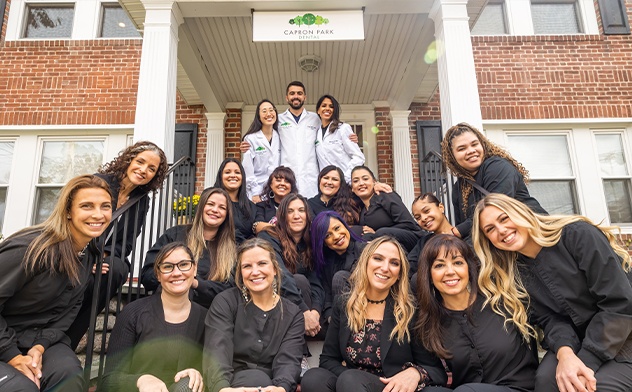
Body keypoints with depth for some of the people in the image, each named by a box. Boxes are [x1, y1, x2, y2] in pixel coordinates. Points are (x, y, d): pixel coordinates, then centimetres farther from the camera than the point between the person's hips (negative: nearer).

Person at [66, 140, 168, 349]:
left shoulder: (142, 201, 6)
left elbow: (125, 244, 3)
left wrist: (103, 255, -18)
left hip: (104, 261, 3)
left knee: (118, 269, -32)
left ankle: (66, 343, -21)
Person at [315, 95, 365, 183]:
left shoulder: (343, 128, -1)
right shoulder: (317, 132, 12)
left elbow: (358, 158, -5)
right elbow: (320, 162, 14)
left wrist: (344, 179, -12)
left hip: (346, 183, -3)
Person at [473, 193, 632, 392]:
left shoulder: (577, 235, -20)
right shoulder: (513, 273, -3)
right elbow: (550, 318, -7)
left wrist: (587, 361, -25)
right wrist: (565, 353, -29)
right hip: (577, 341, 4)